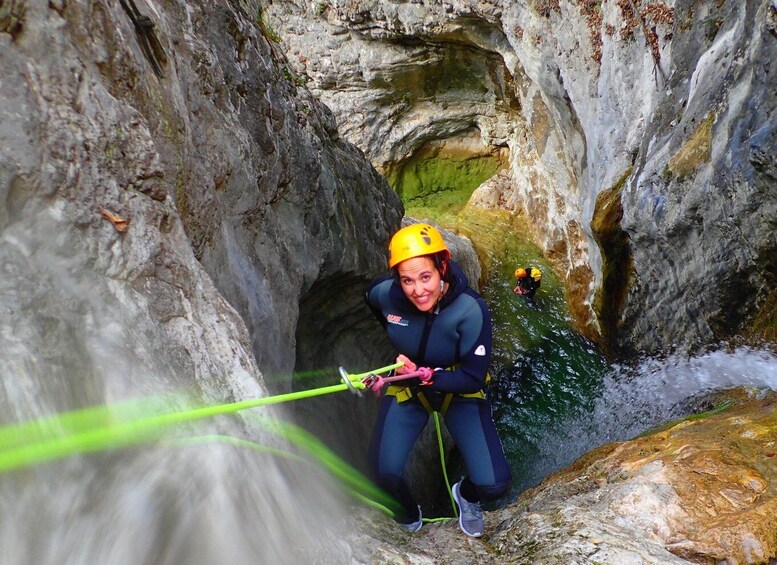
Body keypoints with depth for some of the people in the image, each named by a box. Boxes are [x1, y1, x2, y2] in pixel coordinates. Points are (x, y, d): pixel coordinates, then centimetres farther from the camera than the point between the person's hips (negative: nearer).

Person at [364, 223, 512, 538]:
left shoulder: (470, 310, -31)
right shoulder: (384, 293, -22)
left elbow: (473, 379, -24)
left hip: (460, 392, -2)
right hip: (407, 387, 2)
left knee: (494, 485, -13)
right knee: (384, 472, -15)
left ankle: (465, 495, 28)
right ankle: (409, 516, 23)